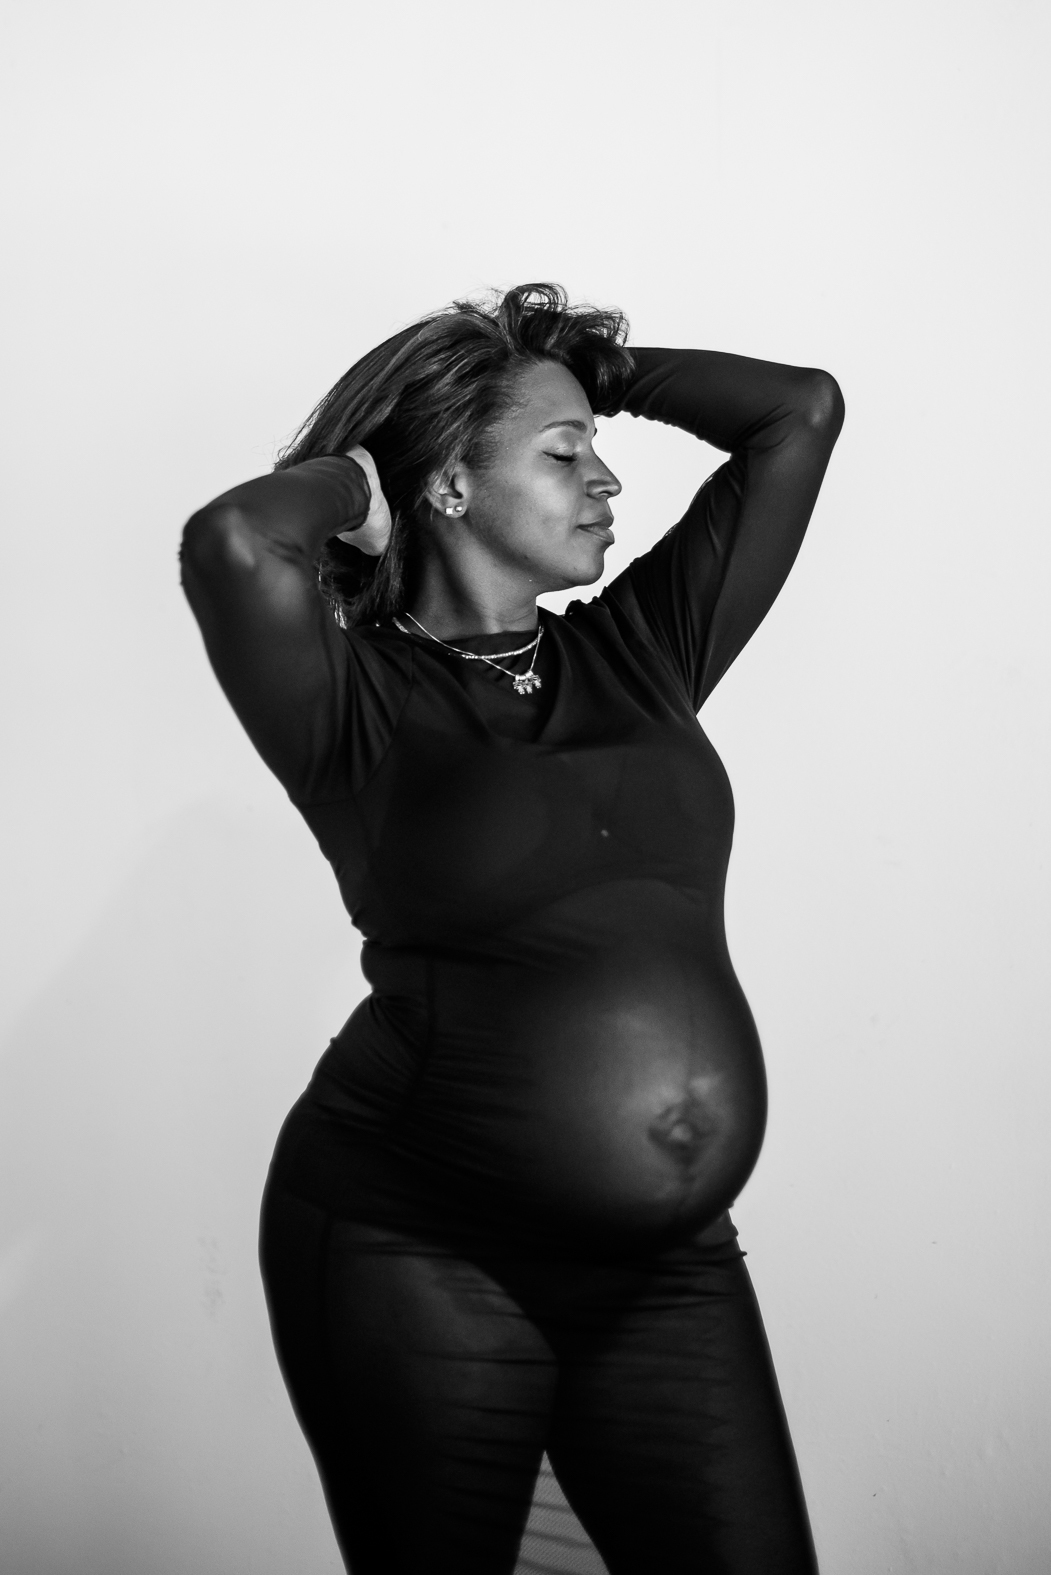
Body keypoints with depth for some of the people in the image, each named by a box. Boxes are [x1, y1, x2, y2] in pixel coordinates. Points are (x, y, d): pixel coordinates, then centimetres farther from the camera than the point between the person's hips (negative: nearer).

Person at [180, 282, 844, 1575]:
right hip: (417, 1260, -4)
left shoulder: (639, 654, 10)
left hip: (667, 1263, 5)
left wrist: (599, 366, 12)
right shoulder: (363, 705, -6)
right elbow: (233, 544, -27)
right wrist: (345, 482, -7)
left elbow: (802, 409, 11)